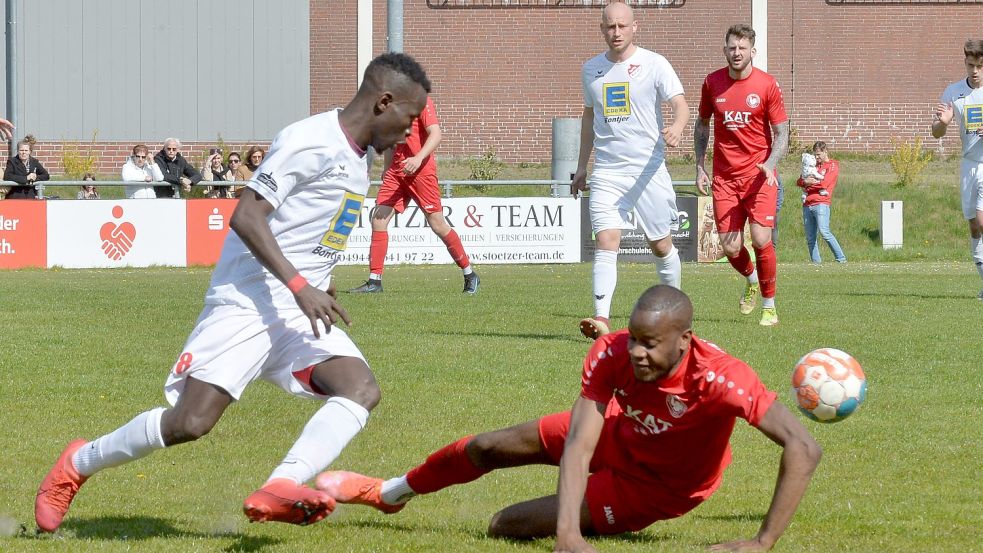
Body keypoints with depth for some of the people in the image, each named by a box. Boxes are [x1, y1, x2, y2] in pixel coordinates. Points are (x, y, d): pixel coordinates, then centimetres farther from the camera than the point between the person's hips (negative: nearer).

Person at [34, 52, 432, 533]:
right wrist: (299, 286, -24)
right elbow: (245, 216, -19)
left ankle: (280, 489, -33)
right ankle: (76, 466, 12)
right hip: (247, 302, -8)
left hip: (302, 312, 8)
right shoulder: (311, 141, -13)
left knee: (361, 389, -18)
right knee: (190, 422, -12)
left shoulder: (356, 159, 15)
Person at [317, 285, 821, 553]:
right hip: (618, 434, 3)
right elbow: (578, 444, -35)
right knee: (491, 447, 15)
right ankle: (390, 493, 47)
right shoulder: (612, 355, -30)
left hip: (654, 487, -3)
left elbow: (804, 449, -44)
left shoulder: (720, 377, -43)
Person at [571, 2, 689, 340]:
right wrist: (581, 166, 23)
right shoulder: (591, 70, 10)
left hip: (649, 168, -2)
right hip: (607, 170, 2)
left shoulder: (654, 64, -3)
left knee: (661, 245, 7)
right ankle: (602, 319, -24)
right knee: (606, 243, -14)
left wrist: (676, 128, -34)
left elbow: (680, 104, -11)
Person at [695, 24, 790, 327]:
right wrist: (700, 168, 11)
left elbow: (781, 134, -1)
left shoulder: (767, 85, -5)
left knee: (761, 240, -14)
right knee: (730, 248, -2)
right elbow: (701, 126, 18)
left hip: (760, 176, -2)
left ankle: (769, 305, 2)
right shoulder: (712, 83, 3)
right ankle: (751, 280, 33)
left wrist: (770, 164, -18)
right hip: (724, 177, 2)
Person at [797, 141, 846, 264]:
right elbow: (799, 181, 17)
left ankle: (841, 258, -18)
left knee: (824, 231, -21)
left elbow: (824, 183, -9)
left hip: (821, 203, -7)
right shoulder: (813, 165, 25)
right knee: (810, 238, 1)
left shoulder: (833, 165, 6)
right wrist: (805, 181, -5)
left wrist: (810, 182, 3)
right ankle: (816, 261, 4)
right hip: (807, 205, 7)